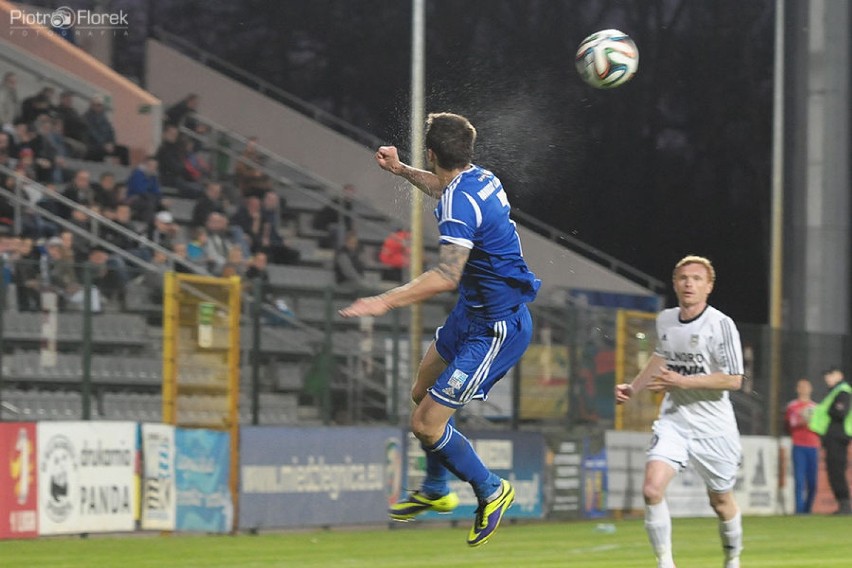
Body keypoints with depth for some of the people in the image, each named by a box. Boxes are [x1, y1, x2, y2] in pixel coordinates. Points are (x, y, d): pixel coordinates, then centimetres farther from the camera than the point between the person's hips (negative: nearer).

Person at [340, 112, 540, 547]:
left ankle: (491, 491, 14)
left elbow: (446, 277, -40)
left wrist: (386, 301, -44)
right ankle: (435, 491, 40)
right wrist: (400, 169, 37)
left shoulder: (461, 203, -28)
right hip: (474, 313, 10)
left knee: (426, 424, -7)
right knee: (423, 393, 23)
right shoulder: (478, 178, 2)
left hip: (496, 330, -10)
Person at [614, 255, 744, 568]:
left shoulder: (721, 324, -13)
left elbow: (733, 379, -17)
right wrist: (632, 387, 15)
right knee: (652, 489, -18)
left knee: (721, 501, 10)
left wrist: (683, 381, -22)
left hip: (713, 427, -3)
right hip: (673, 422, 3)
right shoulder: (664, 320, 4)